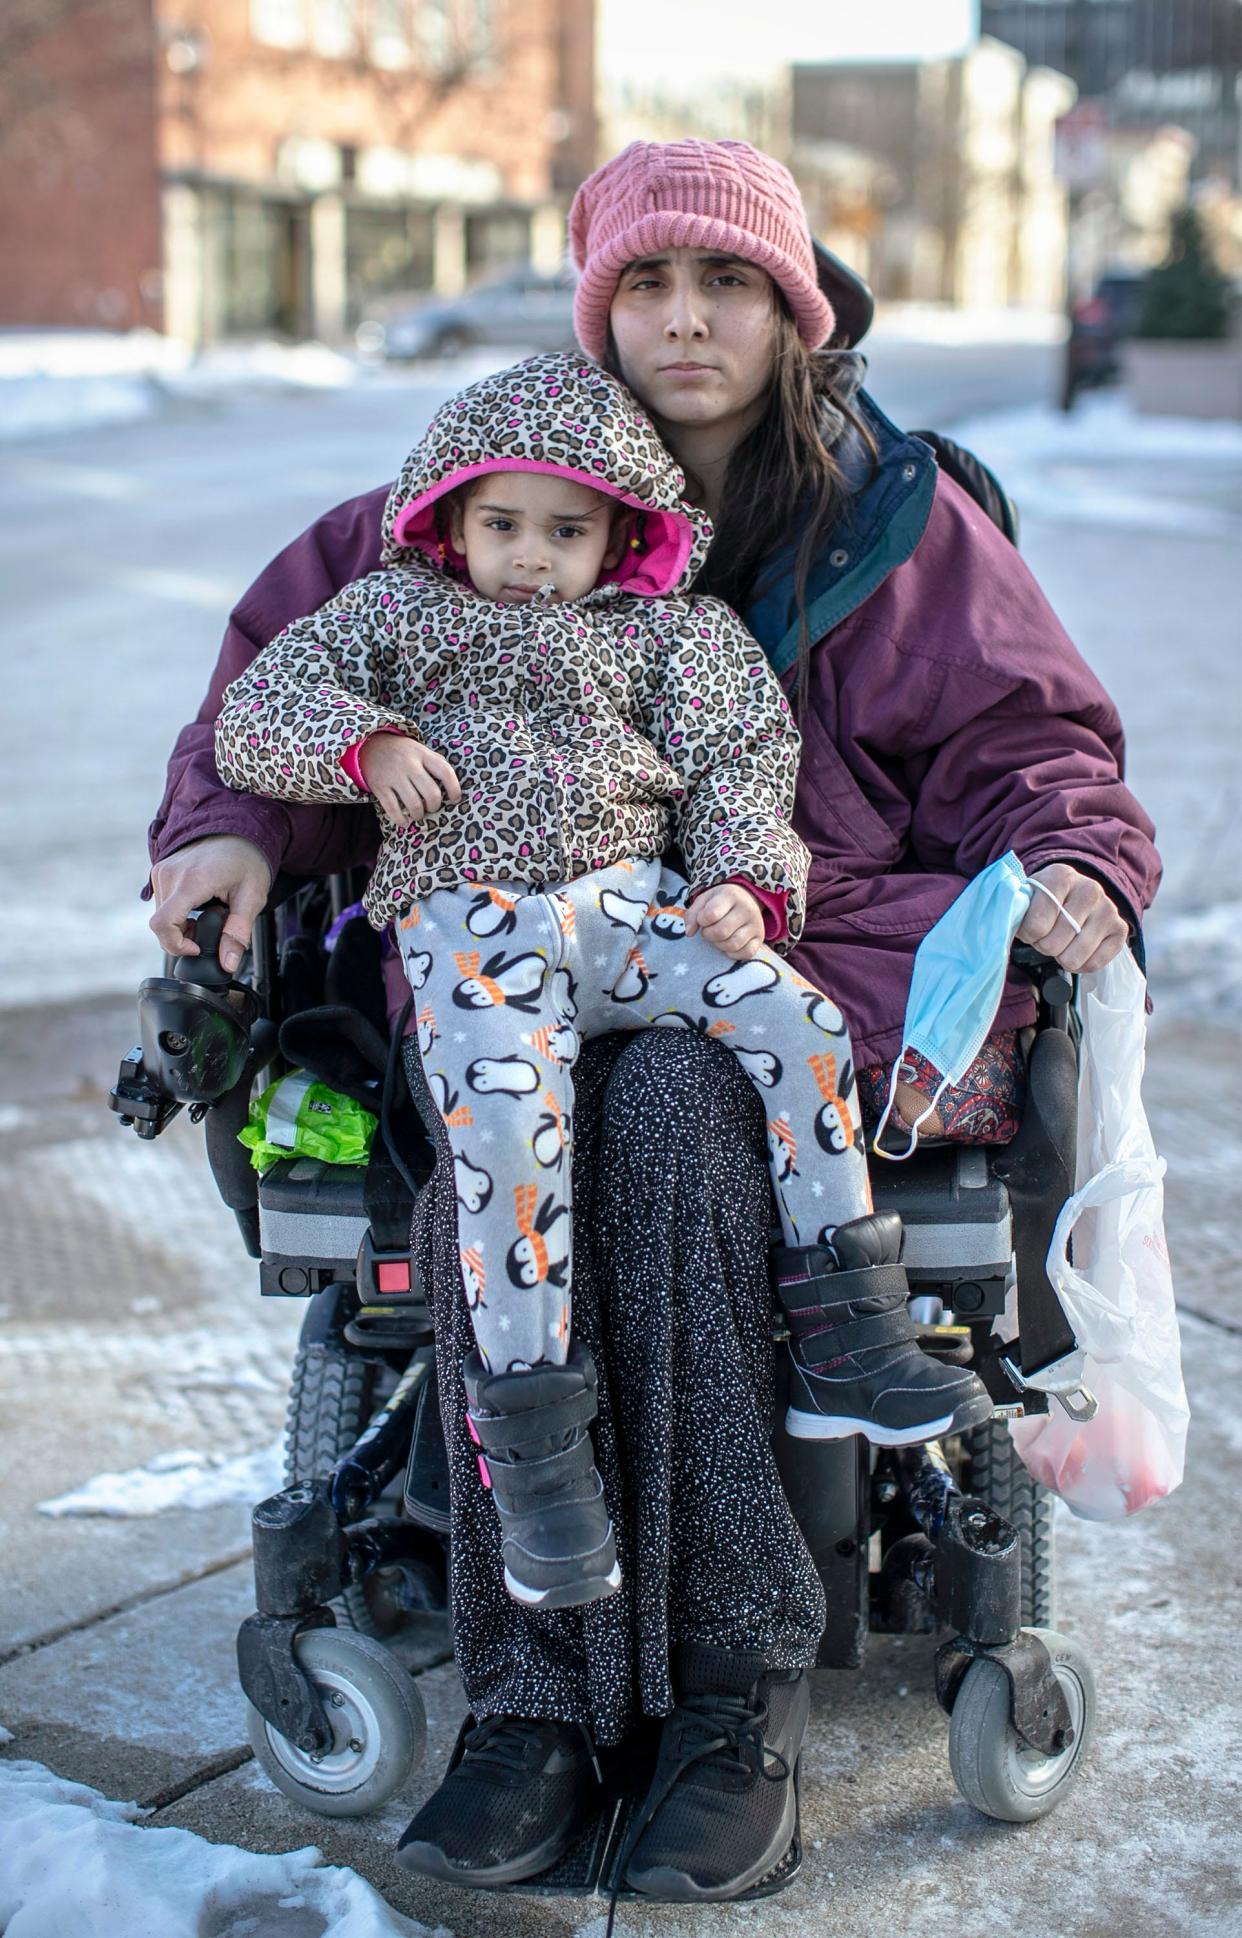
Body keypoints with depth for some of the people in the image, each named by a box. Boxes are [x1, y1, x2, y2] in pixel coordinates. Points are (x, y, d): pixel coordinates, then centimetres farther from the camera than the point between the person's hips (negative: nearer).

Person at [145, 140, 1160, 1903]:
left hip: (832, 957, -2)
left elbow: (1030, 743, 8)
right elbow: (311, 624, 16)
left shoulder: (899, 519, 7)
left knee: (664, 1103, -36)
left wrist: (1070, 864, -15)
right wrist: (238, 821, -1)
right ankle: (539, 1692, -29)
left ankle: (729, 1682, -30)